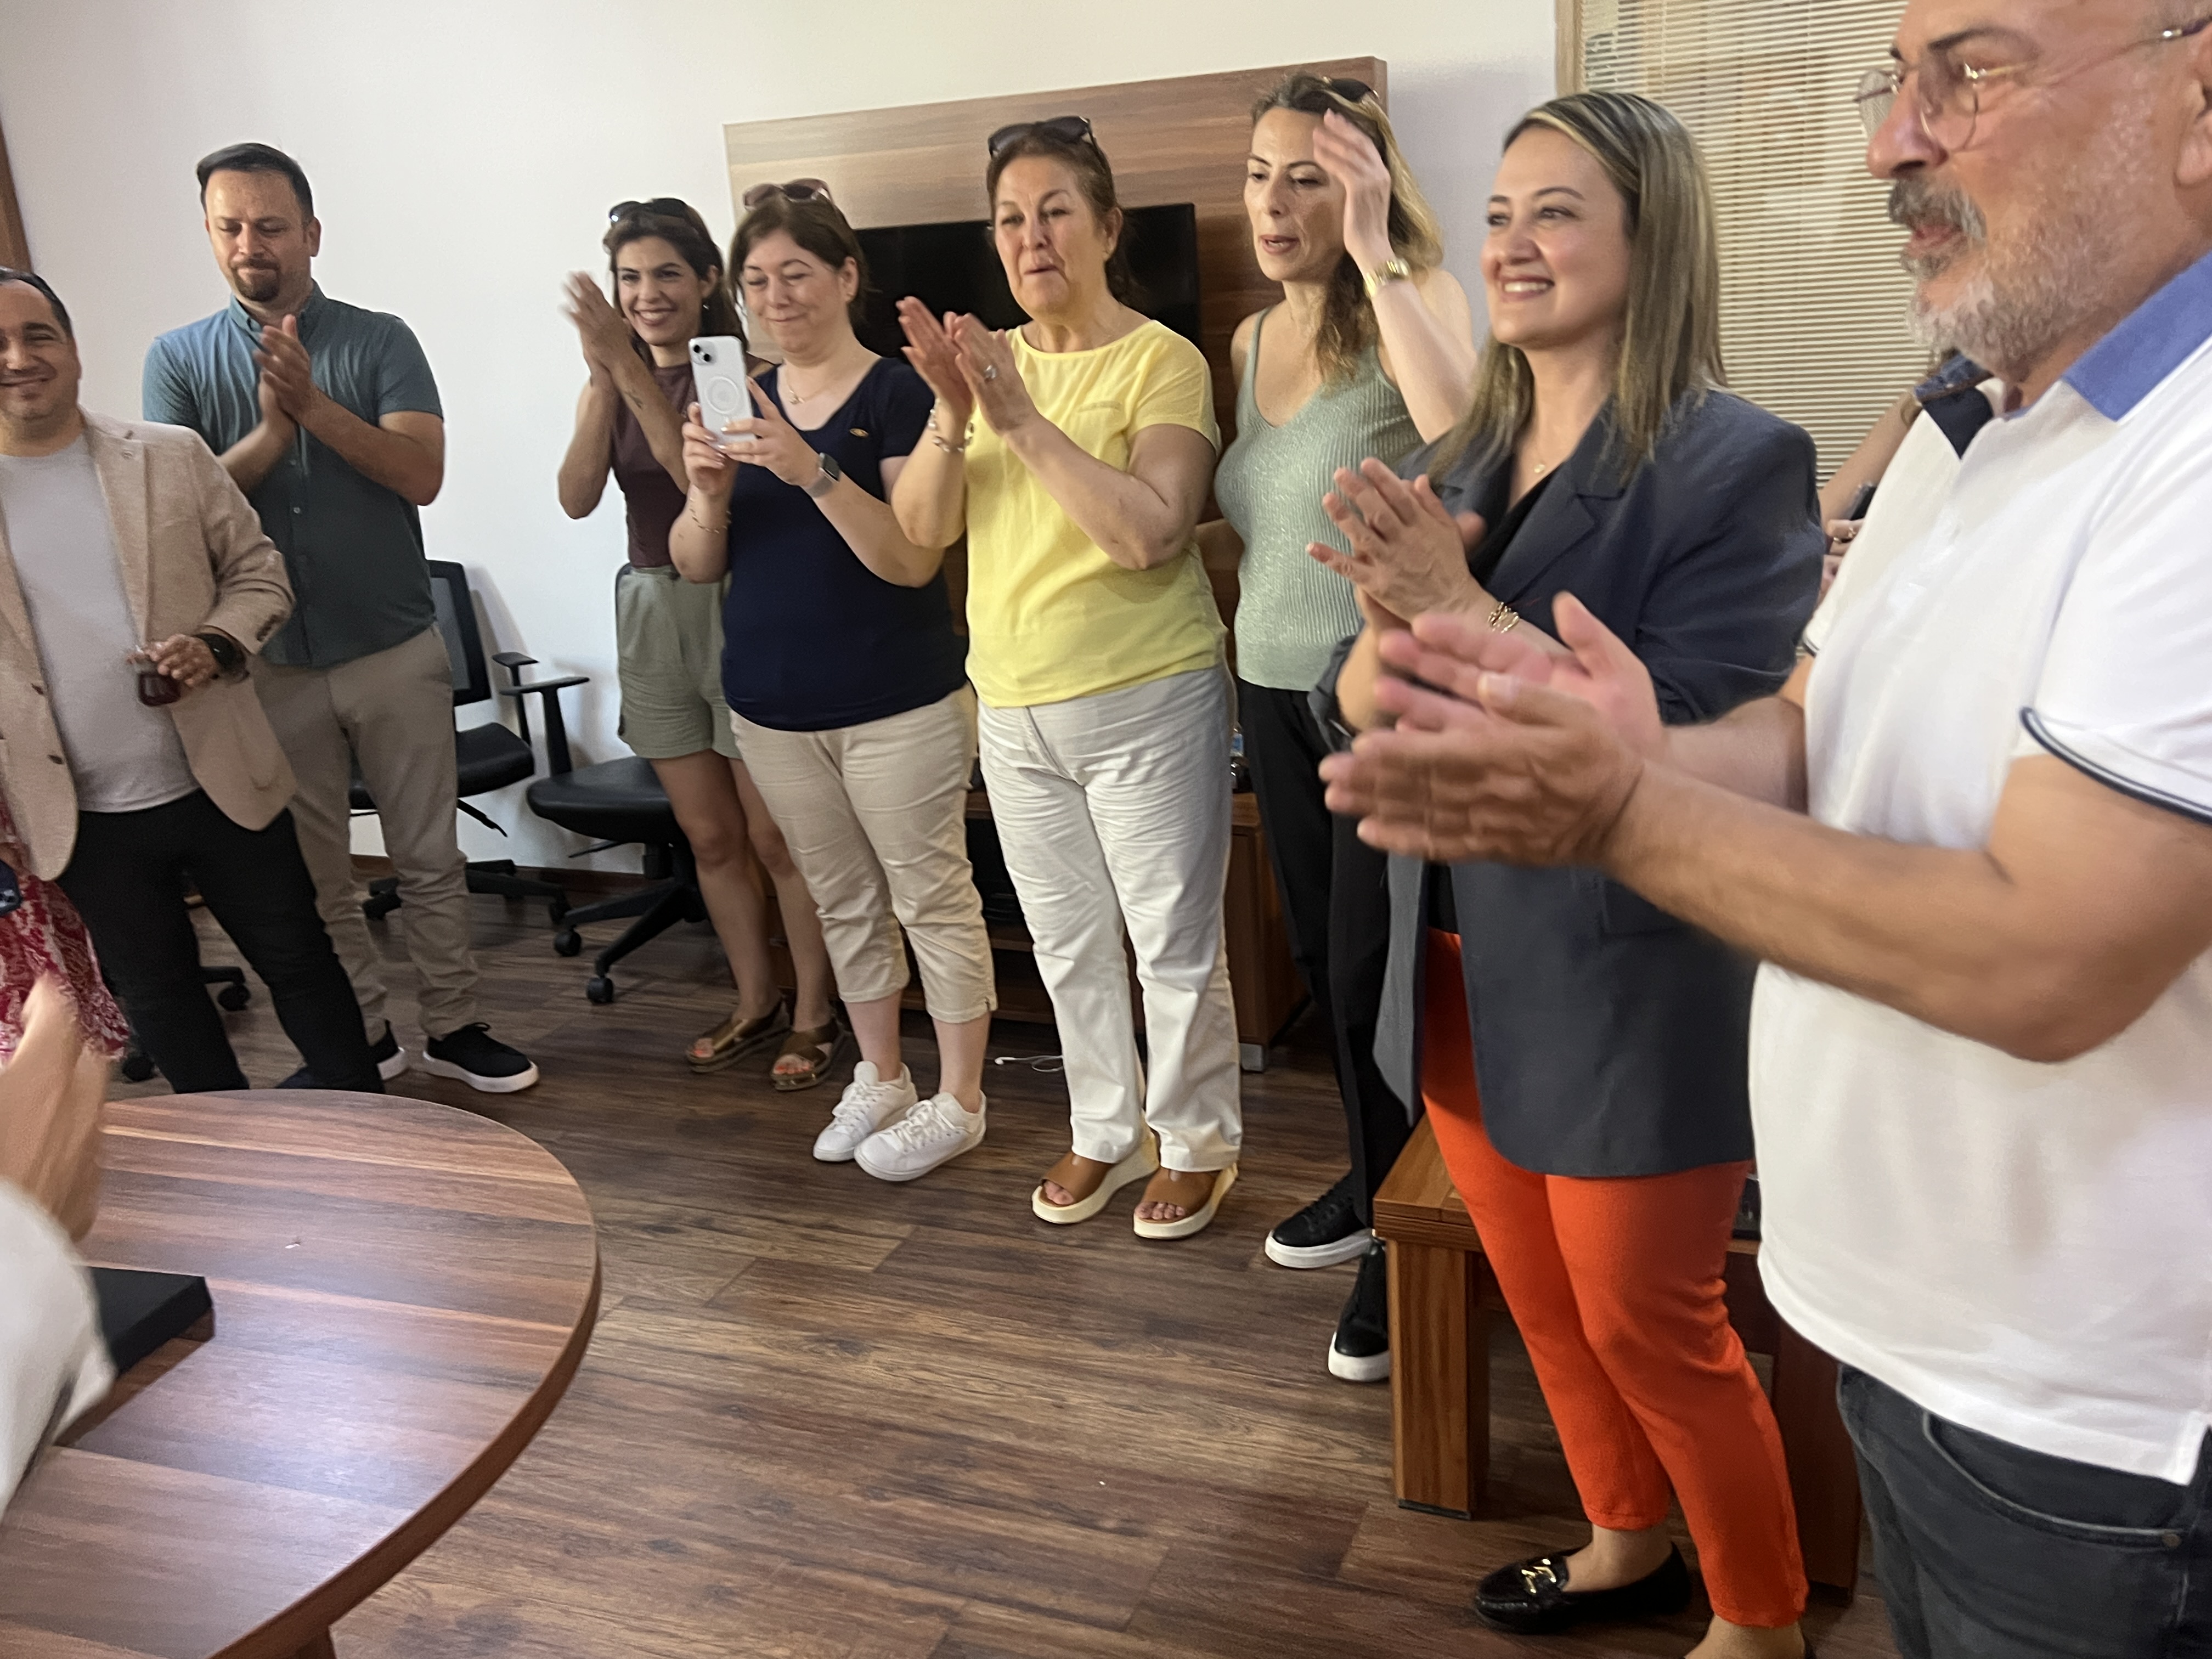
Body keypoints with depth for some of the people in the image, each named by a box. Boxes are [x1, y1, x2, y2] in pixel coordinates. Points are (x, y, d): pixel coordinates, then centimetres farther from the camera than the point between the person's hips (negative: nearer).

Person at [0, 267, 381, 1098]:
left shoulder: (172, 458, -1)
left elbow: (257, 571, 4)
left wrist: (216, 645, -17)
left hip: (221, 785, 0)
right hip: (83, 820, 1)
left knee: (298, 959, 10)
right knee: (157, 995, 15)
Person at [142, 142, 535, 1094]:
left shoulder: (379, 341, -2)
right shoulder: (177, 359, 2)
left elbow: (422, 476, -14)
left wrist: (313, 404, -25)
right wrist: (271, 431, -21)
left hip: (397, 653, -1)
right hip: (269, 665, 2)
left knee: (429, 858, 7)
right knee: (314, 873, 12)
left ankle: (452, 1029, 21)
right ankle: (360, 1038, 27)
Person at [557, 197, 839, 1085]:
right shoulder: (611, 379, 7)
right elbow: (578, 496, -8)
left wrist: (631, 365, -26)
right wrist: (602, 376, -18)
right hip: (652, 608, 6)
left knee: (776, 837, 0)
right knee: (710, 837, 13)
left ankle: (813, 1017, 14)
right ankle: (756, 1004, 27)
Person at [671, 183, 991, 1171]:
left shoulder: (898, 394, -9)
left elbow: (913, 560, -19)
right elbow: (697, 565, 5)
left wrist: (812, 469, -30)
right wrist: (709, 490, -15)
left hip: (897, 704, -6)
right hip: (772, 707, 6)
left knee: (931, 896, 4)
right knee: (844, 901, 17)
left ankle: (959, 1100, 18)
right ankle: (880, 1078, 33)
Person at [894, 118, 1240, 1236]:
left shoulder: (1160, 360, -10)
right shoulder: (990, 361, 8)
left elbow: (1150, 533, -24)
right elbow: (921, 529, 0)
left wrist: (1022, 420, -25)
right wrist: (951, 416, -17)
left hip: (1146, 702, -6)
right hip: (1014, 709, 6)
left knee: (1174, 942, 6)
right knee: (1067, 944, 17)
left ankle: (1197, 1139, 26)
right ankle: (1108, 1131, 35)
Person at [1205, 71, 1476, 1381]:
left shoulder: (1418, 299, -9)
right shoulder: (1252, 342, 10)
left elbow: (1462, 430, -32)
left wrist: (1374, 256, -28)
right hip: (1277, 694, 7)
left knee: (1373, 975, -2)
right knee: (1322, 959, 17)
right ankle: (1376, 1184, 39)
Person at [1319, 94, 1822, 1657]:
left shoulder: (1738, 461, -16)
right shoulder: (1456, 467, 6)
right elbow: (1361, 697, 1)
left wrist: (1461, 611, -28)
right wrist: (1401, 627, -21)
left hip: (1629, 982, -7)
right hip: (1457, 965, 7)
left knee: (1647, 1324, 9)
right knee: (1541, 1296, 21)